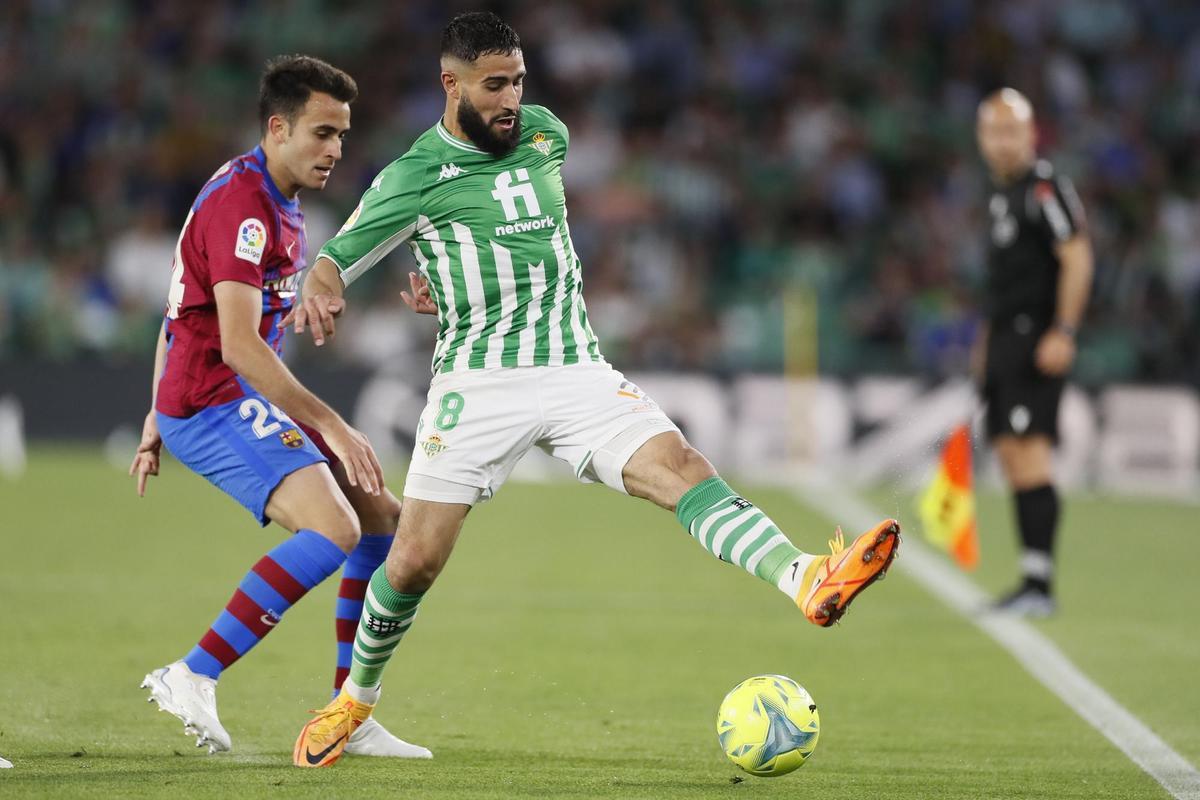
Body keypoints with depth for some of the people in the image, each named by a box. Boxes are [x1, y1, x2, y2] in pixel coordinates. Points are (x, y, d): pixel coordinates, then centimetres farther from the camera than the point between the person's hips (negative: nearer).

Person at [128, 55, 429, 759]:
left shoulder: (277, 205, 17)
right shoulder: (242, 205, -17)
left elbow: (181, 316, 24)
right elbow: (237, 344, -26)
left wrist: (157, 422, 26)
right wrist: (333, 428, -26)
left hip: (242, 403, 10)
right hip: (215, 404, -10)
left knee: (384, 520, 9)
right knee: (333, 529, -26)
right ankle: (193, 677, -21)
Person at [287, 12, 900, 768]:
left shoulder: (547, 135, 9)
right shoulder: (414, 175, -5)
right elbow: (335, 260, -2)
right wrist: (320, 290, -26)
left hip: (575, 371, 3)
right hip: (478, 386, -3)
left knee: (681, 468, -22)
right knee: (415, 560, -5)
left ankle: (808, 581, -43)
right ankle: (355, 699, 21)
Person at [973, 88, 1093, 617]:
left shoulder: (1045, 187, -10)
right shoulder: (1001, 193, 18)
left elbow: (1077, 259, -16)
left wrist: (1063, 332, -22)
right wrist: (988, 339, 26)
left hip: (1037, 338, -10)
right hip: (1006, 340, 10)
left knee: (1029, 451, -16)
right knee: (1011, 456, 9)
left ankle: (1039, 583, -20)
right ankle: (1032, 585, 13)